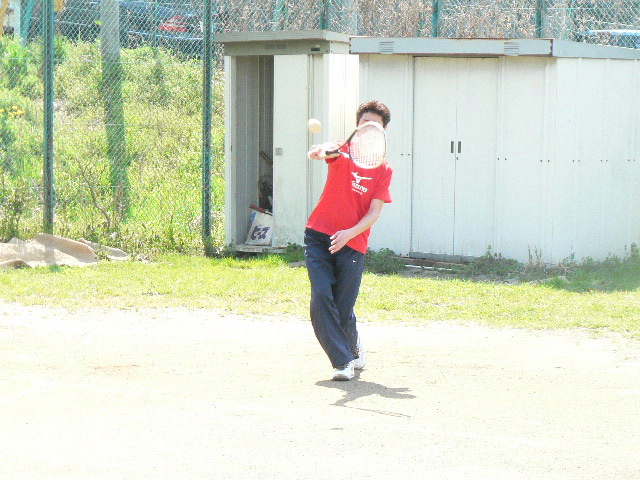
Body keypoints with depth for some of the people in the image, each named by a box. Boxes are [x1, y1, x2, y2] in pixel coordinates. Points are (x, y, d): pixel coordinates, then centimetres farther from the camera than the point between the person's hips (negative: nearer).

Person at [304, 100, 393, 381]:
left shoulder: (384, 170, 6)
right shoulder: (343, 152, 5)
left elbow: (374, 213, -1)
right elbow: (318, 152, -17)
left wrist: (350, 233, -18)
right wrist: (319, 152, -43)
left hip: (353, 245, 0)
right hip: (319, 236, 0)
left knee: (343, 309, -1)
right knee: (321, 299, -14)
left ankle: (354, 349, 30)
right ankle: (343, 361, -6)